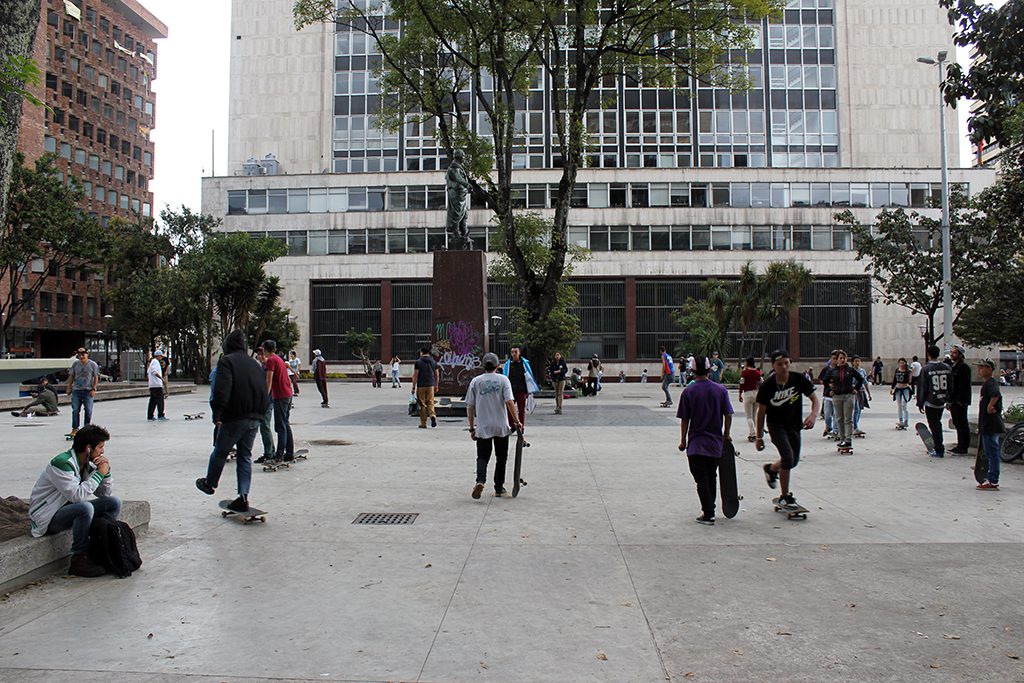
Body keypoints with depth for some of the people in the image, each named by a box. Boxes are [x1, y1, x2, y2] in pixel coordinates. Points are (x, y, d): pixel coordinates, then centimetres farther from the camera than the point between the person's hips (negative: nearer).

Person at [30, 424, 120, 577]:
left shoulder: (88, 464, 4)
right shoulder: (61, 463, -22)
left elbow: (106, 494, 7)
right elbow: (77, 495, -33)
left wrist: (106, 471, -8)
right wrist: (99, 473, -22)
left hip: (69, 509, 9)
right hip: (46, 518, -8)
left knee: (114, 502, -4)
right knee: (85, 507, -35)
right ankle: (79, 560, -22)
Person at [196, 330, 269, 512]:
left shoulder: (226, 361, -6)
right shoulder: (256, 364, 15)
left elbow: (222, 390, -20)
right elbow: (264, 392, 16)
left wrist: (217, 413, -16)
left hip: (234, 418, -6)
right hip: (254, 419, 6)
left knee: (220, 452, 15)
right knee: (245, 456, 11)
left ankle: (209, 484, 35)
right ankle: (243, 497, 7)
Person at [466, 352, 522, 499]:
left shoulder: (475, 381, 3)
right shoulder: (503, 379, -1)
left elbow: (470, 407, 4)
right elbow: (509, 402, -13)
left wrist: (472, 428, 11)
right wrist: (517, 421, -8)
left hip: (482, 427, 1)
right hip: (501, 426, -1)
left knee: (482, 457, 6)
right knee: (501, 458, 13)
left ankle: (480, 480, -19)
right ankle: (499, 489, 16)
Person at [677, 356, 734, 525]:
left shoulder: (688, 392, -9)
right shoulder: (721, 390, -3)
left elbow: (684, 419, -6)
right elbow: (728, 415, -1)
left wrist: (683, 440, 5)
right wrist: (726, 434, 14)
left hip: (695, 444, -3)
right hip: (716, 442, 3)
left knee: (702, 479, 3)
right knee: (712, 477, 19)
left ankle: (708, 514, 0)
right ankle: (709, 508, 30)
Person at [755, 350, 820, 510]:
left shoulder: (799, 379, -12)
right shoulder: (767, 386, -16)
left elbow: (815, 399, -3)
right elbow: (761, 412, -6)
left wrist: (813, 415, -25)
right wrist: (759, 437, -2)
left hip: (794, 425, 4)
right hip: (776, 425, -4)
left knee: (794, 461, 13)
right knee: (788, 457, -18)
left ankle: (771, 469, 45)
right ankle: (785, 496, -1)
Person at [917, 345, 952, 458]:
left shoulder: (926, 369, -13)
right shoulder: (947, 368, 2)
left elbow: (922, 388, -10)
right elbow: (950, 385, 9)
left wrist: (920, 403, -2)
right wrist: (948, 400, 18)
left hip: (930, 402, -5)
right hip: (942, 401, 5)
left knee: (934, 426, 1)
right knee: (938, 424, 19)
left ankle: (939, 451, 3)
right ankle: (939, 448, 24)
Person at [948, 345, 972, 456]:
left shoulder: (964, 367, -13)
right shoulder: (953, 366, 17)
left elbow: (964, 385, -18)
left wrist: (960, 400, -21)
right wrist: (949, 401, 17)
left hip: (960, 401, -10)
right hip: (954, 401, 10)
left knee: (962, 424, -5)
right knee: (957, 424, 13)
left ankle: (963, 448, -1)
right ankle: (960, 446, 19)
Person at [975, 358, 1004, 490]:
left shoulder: (991, 383, -16)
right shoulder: (986, 384, 16)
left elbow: (996, 394, -39)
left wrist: (989, 407, -26)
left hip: (991, 425, -10)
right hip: (988, 425, 10)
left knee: (992, 452, -6)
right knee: (991, 453, 16)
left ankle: (993, 481, -3)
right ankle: (991, 478, 24)